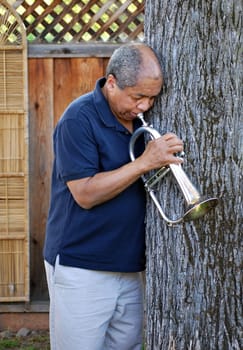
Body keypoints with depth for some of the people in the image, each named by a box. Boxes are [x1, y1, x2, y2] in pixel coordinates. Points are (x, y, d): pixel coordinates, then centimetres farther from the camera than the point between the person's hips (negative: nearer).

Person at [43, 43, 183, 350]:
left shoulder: (139, 119, 8)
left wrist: (166, 158, -3)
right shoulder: (79, 118, -14)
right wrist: (144, 163, -24)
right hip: (81, 267, -7)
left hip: (130, 266, 7)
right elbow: (86, 195, -20)